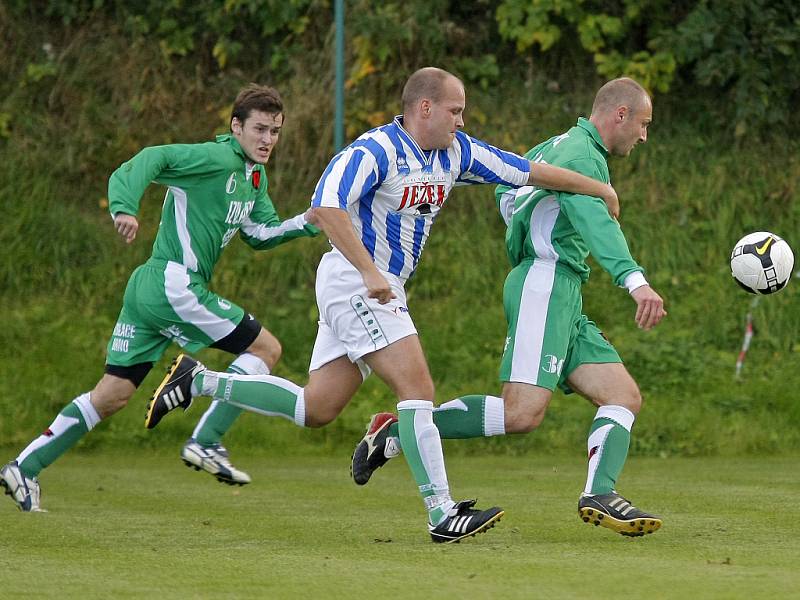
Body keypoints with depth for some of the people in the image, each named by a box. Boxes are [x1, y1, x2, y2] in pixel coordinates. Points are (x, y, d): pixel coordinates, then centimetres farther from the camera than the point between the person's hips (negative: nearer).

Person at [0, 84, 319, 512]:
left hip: (148, 289, 10)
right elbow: (152, 159, -21)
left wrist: (307, 222, 4)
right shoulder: (218, 159, -11)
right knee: (266, 348, -1)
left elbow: (261, 234, 19)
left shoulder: (254, 178, 19)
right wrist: (125, 208, -35)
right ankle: (205, 442, -5)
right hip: (175, 287, -10)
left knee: (112, 394, 10)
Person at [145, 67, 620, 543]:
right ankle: (442, 514, -16)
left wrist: (597, 187, 17)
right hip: (353, 284, -9)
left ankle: (199, 381, 18)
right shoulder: (376, 150, -16)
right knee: (418, 388, -15)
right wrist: (369, 272, -32)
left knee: (316, 409, 8)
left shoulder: (456, 152, 9)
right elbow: (326, 206, -27)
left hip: (379, 289, 9)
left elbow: (528, 171, 15)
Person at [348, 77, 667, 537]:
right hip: (545, 286, -11)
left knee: (625, 397, 0)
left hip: (565, 301, 11)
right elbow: (595, 221, -27)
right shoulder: (584, 154, -9)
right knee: (523, 413, -21)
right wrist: (635, 280, -40)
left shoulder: (556, 146, 22)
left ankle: (600, 495, -18)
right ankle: (397, 431, -14)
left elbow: (506, 187, 35)